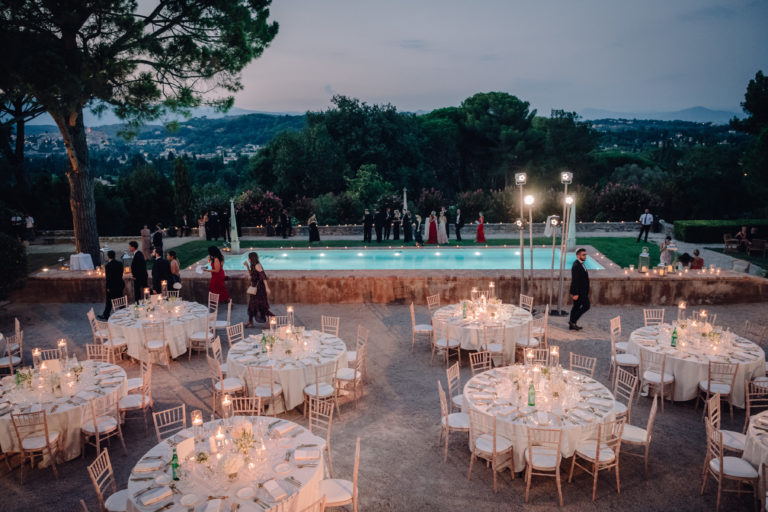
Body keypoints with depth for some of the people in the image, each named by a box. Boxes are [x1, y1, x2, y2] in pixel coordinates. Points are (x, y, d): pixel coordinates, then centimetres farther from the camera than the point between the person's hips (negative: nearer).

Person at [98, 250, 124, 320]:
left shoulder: (108, 265, -16)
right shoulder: (120, 263, 1)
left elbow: (108, 277, -15)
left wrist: (108, 287, -8)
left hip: (112, 286, -5)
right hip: (120, 285, 5)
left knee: (109, 301, 6)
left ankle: (106, 315, 17)